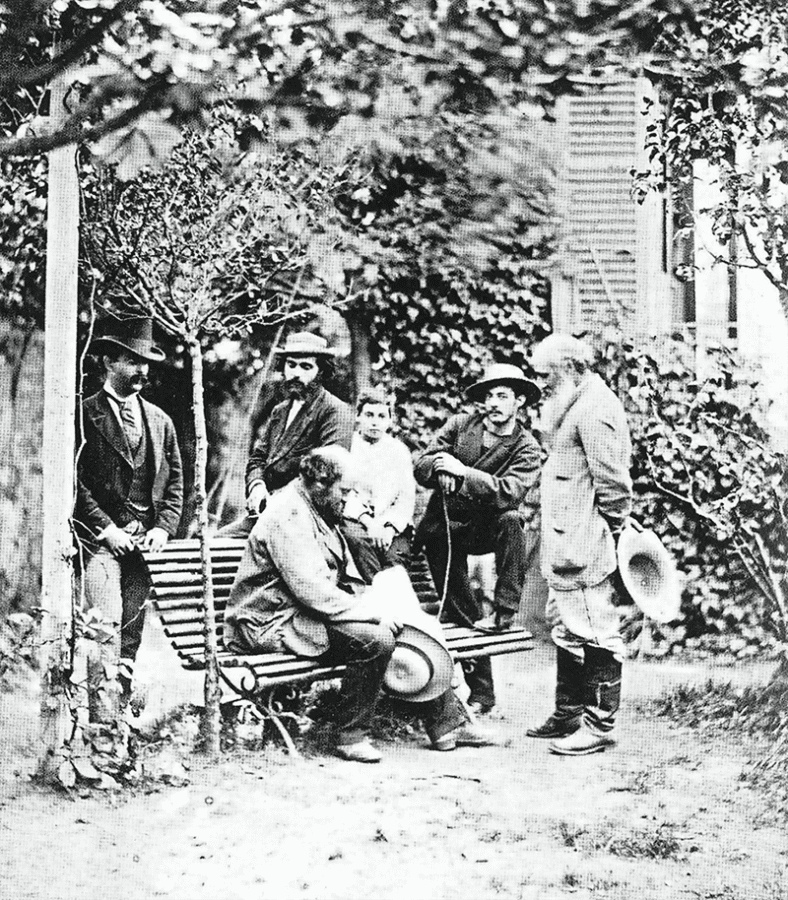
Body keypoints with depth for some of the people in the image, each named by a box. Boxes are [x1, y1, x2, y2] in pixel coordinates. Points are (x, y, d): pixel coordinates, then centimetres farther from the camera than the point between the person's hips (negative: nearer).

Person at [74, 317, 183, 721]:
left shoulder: (159, 420, 16)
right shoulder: (85, 415, -1)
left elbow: (175, 482, 17)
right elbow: (75, 483, -7)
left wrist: (164, 528, 3)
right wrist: (107, 529, -12)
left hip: (146, 539, 5)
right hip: (100, 539, -5)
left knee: (133, 630, 3)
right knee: (107, 625, -14)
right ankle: (103, 719, -14)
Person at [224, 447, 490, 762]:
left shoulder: (320, 512, 15)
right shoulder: (288, 516, -18)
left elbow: (347, 578, 20)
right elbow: (312, 591, -26)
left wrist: (373, 604, 2)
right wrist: (371, 613, -22)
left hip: (319, 612, 10)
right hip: (274, 624, -10)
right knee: (376, 639, -29)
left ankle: (447, 723, 9)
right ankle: (352, 736, -16)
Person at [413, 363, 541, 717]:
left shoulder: (526, 447, -9)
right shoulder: (459, 425, -1)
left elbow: (508, 492, -26)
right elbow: (420, 468, -6)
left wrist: (462, 471, -35)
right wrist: (440, 466, -29)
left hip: (486, 528, -1)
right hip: (444, 529, 2)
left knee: (510, 519, -35)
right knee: (463, 616, -1)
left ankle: (505, 612, -28)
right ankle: (481, 694, 11)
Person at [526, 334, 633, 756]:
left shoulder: (593, 410, -15)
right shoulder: (575, 407, 19)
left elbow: (612, 483, -19)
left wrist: (612, 532, -15)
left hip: (585, 549, -11)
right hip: (568, 547, 11)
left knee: (595, 635, -5)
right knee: (569, 634, 18)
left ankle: (598, 724, 0)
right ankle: (568, 715, 28)